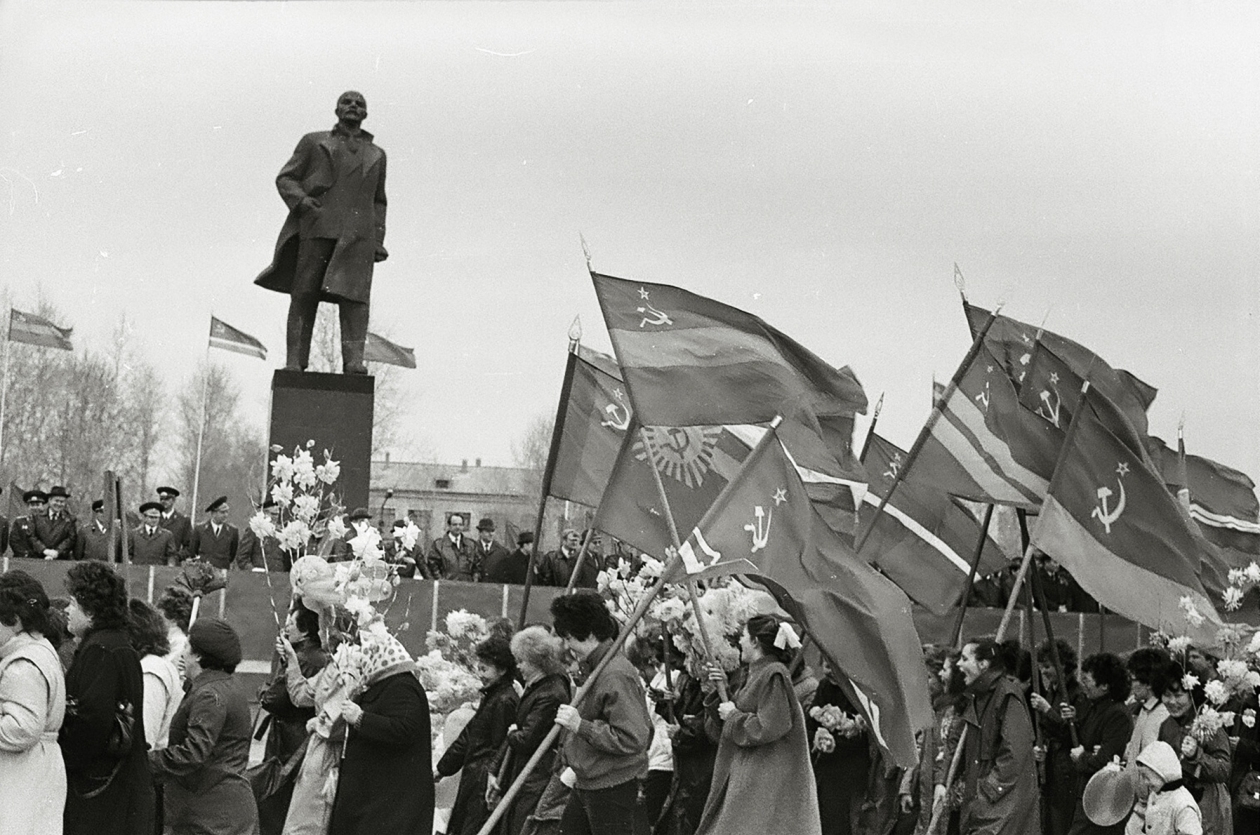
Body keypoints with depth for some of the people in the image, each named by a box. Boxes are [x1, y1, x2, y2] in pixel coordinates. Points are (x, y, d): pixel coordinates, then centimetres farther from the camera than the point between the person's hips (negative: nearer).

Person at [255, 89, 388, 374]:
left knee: (354, 293, -16)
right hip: (315, 228, -1)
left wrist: (378, 241, 11)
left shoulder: (376, 155, 23)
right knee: (304, 294, -6)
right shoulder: (314, 142, 16)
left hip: (356, 235, 1)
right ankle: (294, 363, -7)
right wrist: (300, 201, -11)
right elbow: (285, 179, 10)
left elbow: (378, 202, 26)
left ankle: (354, 361, -25)